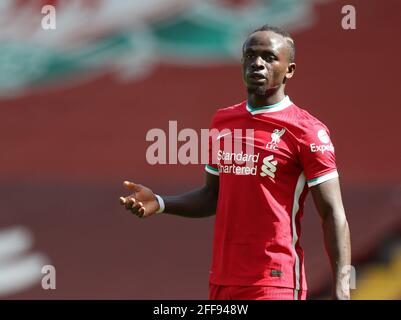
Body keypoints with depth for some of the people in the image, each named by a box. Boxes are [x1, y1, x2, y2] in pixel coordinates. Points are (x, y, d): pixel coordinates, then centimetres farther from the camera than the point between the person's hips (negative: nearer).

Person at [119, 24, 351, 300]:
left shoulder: (305, 130, -6)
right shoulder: (223, 121, 14)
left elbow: (333, 214, -9)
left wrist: (341, 288, -18)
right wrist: (159, 204, 8)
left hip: (275, 284, -6)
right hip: (221, 281, 6)